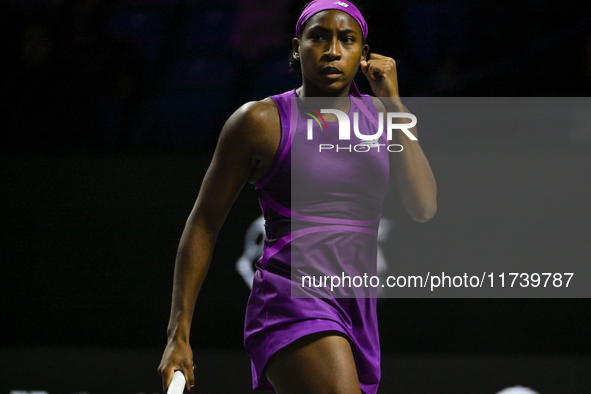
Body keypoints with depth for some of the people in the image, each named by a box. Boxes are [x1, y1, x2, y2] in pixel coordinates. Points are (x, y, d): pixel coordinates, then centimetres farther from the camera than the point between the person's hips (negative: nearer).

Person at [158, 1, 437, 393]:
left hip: (359, 313, 6)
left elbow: (424, 207, 0)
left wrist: (393, 101, -1)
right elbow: (203, 224, 3)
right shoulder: (260, 121, 0)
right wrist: (179, 333, -2)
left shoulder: (380, 116, 12)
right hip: (291, 303, -6)